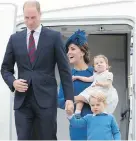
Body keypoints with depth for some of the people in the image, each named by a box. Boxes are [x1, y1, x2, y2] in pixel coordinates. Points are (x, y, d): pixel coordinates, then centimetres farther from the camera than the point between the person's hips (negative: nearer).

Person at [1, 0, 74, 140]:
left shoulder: (54, 36, 3)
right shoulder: (15, 38, 10)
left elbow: (64, 69, 2)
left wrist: (69, 97, -4)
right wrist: (13, 82, -6)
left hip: (46, 98, -2)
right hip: (22, 99, 2)